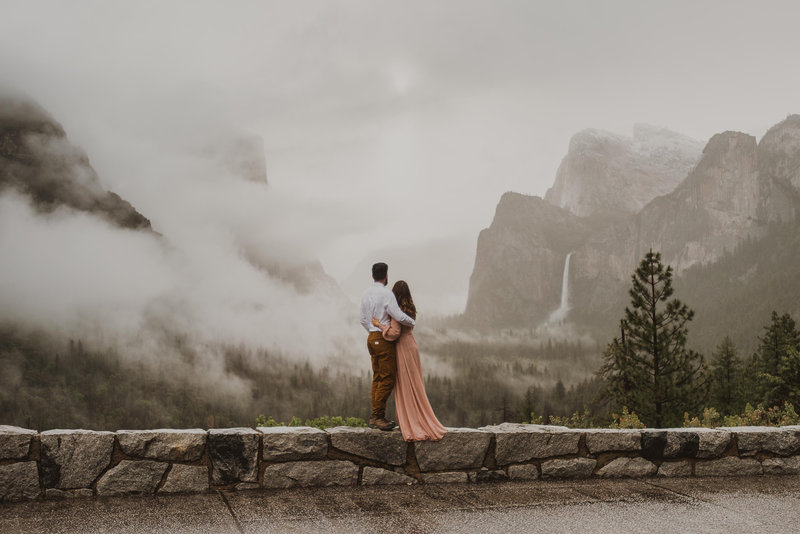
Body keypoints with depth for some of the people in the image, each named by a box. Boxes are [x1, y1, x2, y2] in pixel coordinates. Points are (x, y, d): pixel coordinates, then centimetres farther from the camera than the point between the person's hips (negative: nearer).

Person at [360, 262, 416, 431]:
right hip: (384, 339, -8)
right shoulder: (386, 294, -15)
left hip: (371, 337, 8)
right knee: (388, 378, -5)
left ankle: (374, 416, 15)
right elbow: (399, 316, -20)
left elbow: (363, 319, 15)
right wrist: (412, 321, -1)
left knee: (377, 377, 13)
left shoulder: (366, 293, 10)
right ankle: (378, 416, -6)